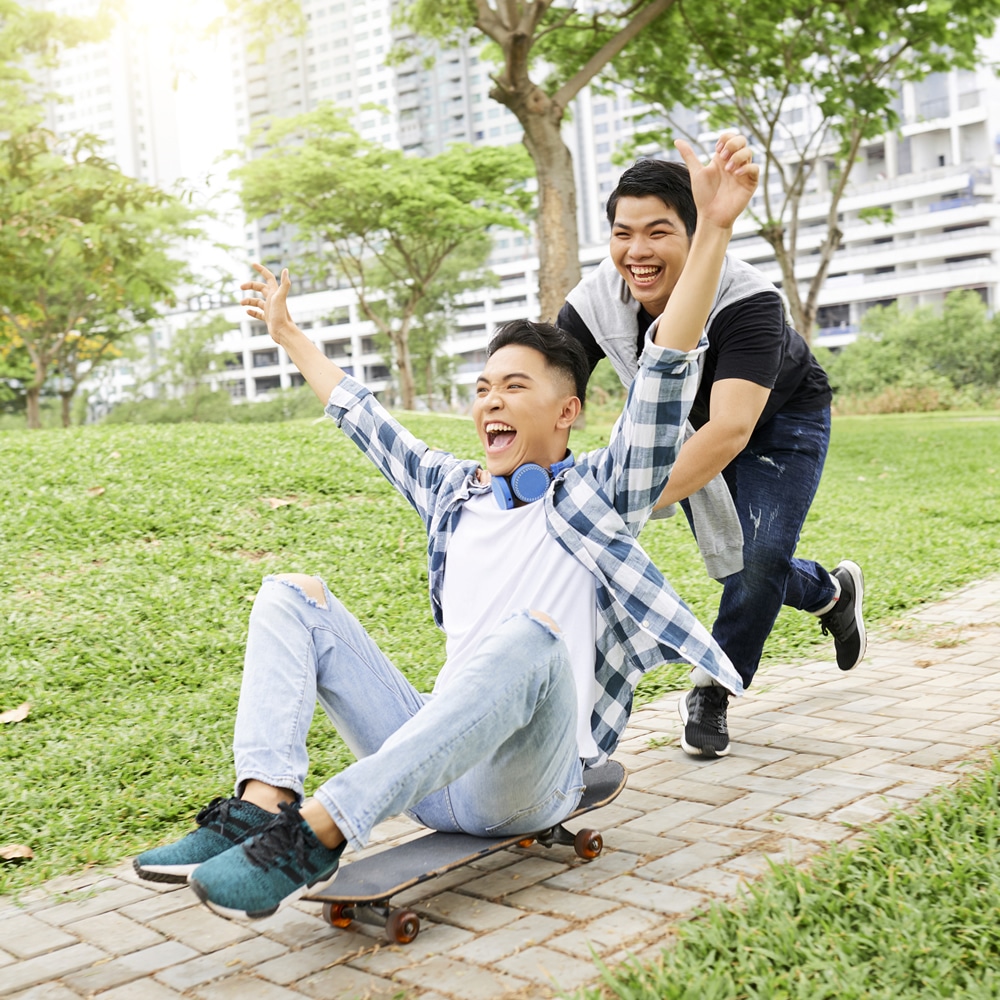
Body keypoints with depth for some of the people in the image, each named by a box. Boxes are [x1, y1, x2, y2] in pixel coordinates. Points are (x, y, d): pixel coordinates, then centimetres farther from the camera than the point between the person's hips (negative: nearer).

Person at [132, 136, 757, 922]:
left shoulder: (597, 497, 4)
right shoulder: (456, 491, 20)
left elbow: (666, 375, -8)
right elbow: (366, 420, 32)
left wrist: (713, 229, -18)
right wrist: (290, 335, 43)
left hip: (524, 783, -6)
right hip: (431, 766, 6)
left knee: (532, 633, -38)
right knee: (292, 596, 1)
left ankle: (319, 831, -42)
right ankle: (263, 802, -23)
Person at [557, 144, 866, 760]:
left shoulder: (749, 301, -42)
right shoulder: (592, 305, -28)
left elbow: (730, 431, -53)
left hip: (781, 418, -4)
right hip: (688, 426, 4)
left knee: (762, 558, -16)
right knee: (736, 565, 9)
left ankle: (712, 692, 7)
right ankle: (830, 593, 41)